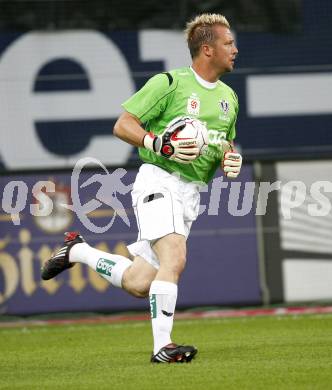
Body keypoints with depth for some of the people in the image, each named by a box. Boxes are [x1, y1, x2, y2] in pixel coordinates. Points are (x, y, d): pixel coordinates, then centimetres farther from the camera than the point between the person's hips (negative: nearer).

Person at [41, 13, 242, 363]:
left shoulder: (228, 98, 15)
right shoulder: (169, 83, -7)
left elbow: (226, 145, 29)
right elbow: (123, 126, -7)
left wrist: (231, 160, 5)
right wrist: (164, 146, -20)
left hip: (190, 194, 7)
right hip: (158, 181, -7)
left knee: (138, 284, 5)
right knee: (175, 259, -26)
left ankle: (77, 251, 28)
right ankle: (162, 346, -22)